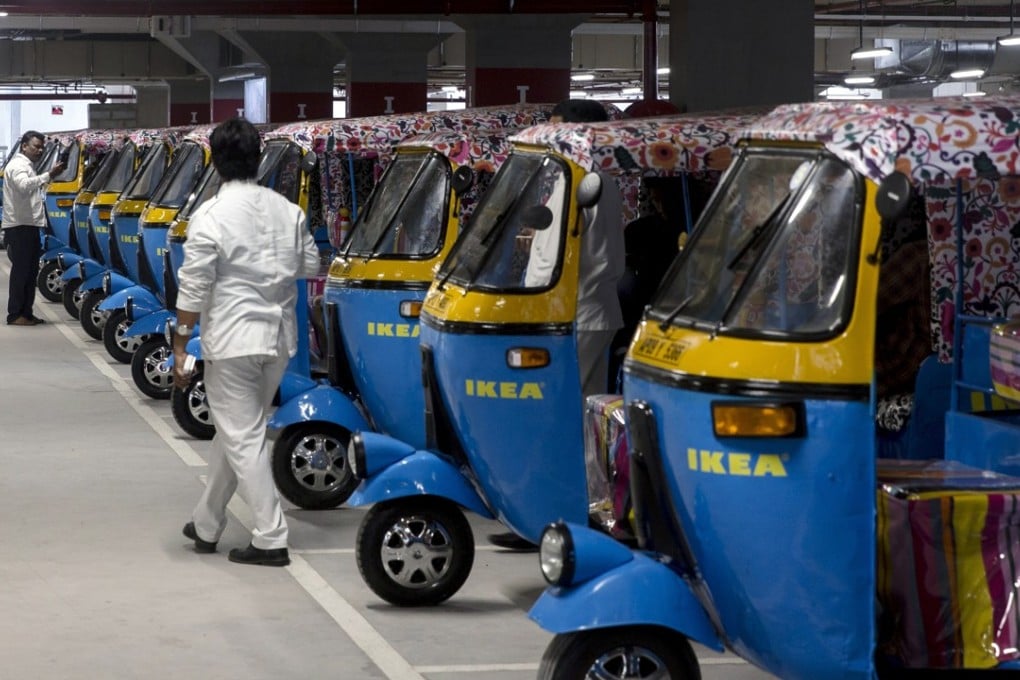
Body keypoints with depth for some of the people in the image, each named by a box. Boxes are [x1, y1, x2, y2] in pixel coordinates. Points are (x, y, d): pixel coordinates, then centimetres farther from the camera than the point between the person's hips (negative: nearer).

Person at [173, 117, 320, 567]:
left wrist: (180, 345, -5)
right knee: (234, 430, 18)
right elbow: (310, 266, 11)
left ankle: (271, 539, -4)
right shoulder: (287, 210, 2)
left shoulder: (210, 217, -13)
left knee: (244, 438, -1)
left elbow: (193, 289, -13)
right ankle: (206, 524, 28)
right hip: (279, 337, 6)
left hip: (232, 340, -6)